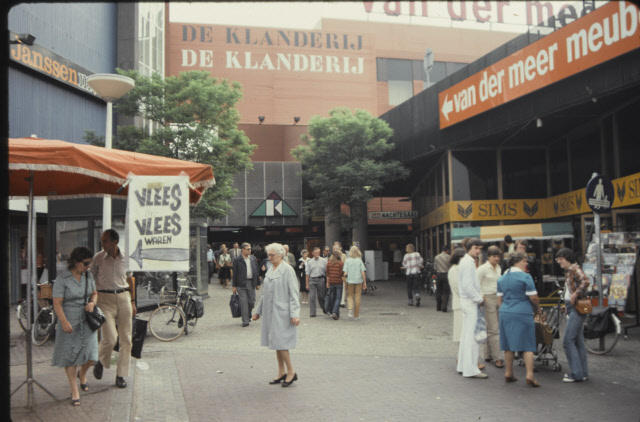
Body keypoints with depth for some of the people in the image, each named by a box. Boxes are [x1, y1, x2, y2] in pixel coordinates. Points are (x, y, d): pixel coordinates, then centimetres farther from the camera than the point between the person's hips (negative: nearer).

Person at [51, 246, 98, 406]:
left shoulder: (88, 275, 4)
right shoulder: (62, 280, -12)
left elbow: (94, 294, 16)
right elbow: (57, 304, -14)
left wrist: (92, 303, -6)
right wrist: (64, 322, -24)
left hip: (86, 321, 4)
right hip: (69, 322, -4)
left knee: (90, 354, -3)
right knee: (69, 356, 2)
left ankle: (82, 373, 31)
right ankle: (74, 390, 14)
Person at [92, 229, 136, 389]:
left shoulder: (125, 258, 4)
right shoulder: (98, 258, -1)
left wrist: (132, 302, 14)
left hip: (123, 298, 3)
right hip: (105, 299, -3)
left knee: (126, 339, 2)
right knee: (110, 338, -14)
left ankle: (120, 375, 14)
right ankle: (101, 362, 18)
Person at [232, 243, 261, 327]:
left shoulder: (253, 259, 9)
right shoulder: (237, 260, -2)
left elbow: (257, 271, 13)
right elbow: (235, 274, 0)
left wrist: (258, 283, 10)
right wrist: (234, 286, -2)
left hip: (251, 283, 3)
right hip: (241, 284, -3)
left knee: (251, 301, 7)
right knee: (243, 302, -4)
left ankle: (249, 315, 33)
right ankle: (245, 321, 1)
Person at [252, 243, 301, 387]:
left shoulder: (287, 270, -10)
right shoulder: (269, 271, 13)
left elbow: (293, 293, -12)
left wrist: (295, 314, -18)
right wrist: (258, 311, 22)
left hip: (282, 312, -8)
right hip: (270, 312, 8)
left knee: (280, 343, -8)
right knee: (275, 343, 11)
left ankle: (291, 372, 4)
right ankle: (281, 373, 21)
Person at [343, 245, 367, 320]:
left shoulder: (347, 261, -4)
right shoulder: (359, 261, -3)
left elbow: (345, 273, -9)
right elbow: (363, 273, -6)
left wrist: (345, 276, 10)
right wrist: (365, 282, 0)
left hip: (350, 281, 0)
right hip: (359, 280, 0)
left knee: (350, 296, 13)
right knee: (357, 297, 9)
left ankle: (350, 308, -15)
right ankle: (356, 315, 13)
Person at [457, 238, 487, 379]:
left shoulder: (467, 262, 15)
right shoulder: (468, 263, -17)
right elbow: (468, 285, -23)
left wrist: (479, 296, 12)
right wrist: (479, 299, -14)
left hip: (469, 302, 11)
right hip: (470, 303, -11)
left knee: (466, 335, 15)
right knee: (472, 335, -9)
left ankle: (463, 366, 23)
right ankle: (470, 370, -6)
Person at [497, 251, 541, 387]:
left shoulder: (502, 278, 11)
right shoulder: (525, 277, -9)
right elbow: (533, 297, -10)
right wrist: (537, 307, 8)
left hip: (505, 314, 6)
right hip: (522, 314, -6)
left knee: (509, 345, 12)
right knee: (527, 345, 0)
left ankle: (508, 373, 17)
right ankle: (530, 375, -6)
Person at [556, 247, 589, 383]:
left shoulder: (575, 268, -12)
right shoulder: (568, 271, 17)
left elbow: (585, 281, -30)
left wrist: (574, 296, -24)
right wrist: (567, 303, 9)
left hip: (577, 308, -10)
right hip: (572, 308, 10)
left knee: (568, 341, -10)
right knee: (578, 341, 13)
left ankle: (577, 373, -5)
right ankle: (583, 372, 20)